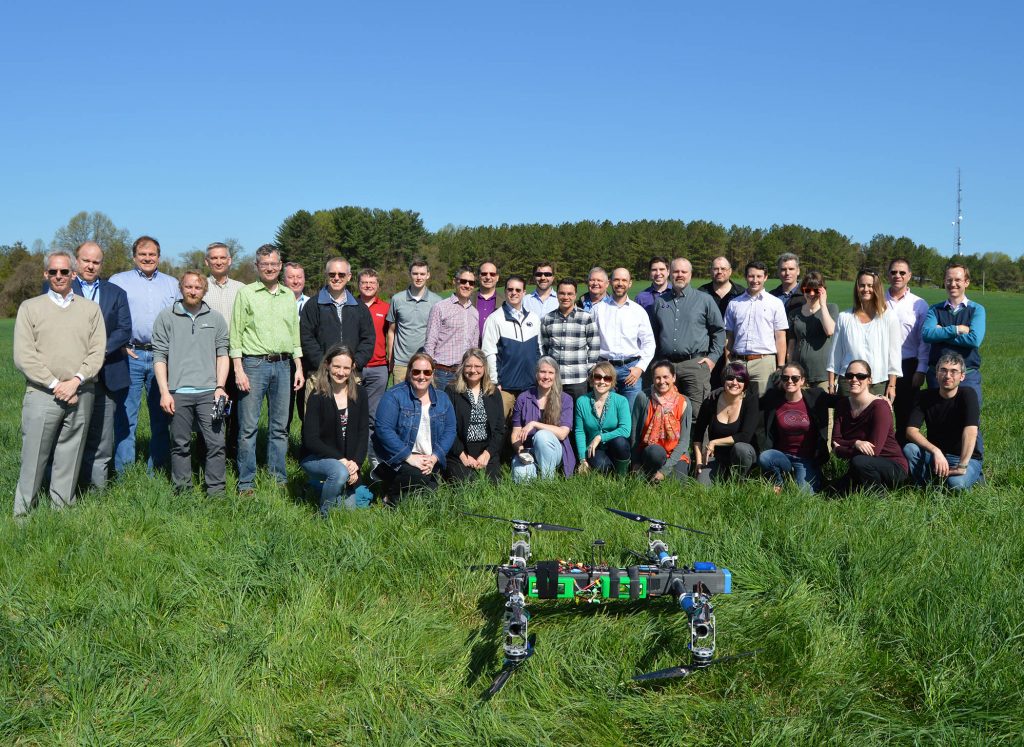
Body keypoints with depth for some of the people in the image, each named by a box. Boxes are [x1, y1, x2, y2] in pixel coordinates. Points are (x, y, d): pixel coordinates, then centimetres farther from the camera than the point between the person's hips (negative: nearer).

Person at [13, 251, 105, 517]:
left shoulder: (90, 308, 11)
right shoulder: (30, 308, 6)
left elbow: (97, 352, 3)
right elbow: (23, 357, -2)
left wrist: (75, 381, -11)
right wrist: (55, 385, -10)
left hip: (80, 396, 2)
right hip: (41, 395, -1)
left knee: (69, 460, 5)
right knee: (34, 459, -1)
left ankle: (61, 511, 14)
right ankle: (23, 514, 9)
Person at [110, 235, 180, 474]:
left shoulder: (172, 284, 17)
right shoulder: (119, 281, 9)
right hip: (131, 356, -3)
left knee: (162, 416, 6)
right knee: (126, 416, -3)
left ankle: (157, 470, 14)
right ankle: (123, 472, 2)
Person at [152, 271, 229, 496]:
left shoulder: (216, 318, 11)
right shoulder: (166, 317, 6)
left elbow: (222, 355, 10)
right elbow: (159, 357, 3)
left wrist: (220, 387, -1)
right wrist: (164, 392, -4)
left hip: (208, 392, 1)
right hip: (178, 393, -1)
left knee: (216, 443, -4)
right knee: (180, 444, 6)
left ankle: (216, 491, 4)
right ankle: (182, 491, 16)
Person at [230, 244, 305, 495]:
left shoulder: (289, 295, 14)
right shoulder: (246, 293, 1)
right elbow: (235, 334, -2)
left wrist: (298, 367, 10)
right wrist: (238, 369, -10)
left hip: (283, 365, 4)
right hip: (254, 363, -4)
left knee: (280, 427, 8)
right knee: (248, 427, -3)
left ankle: (279, 479, 17)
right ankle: (246, 483, 4)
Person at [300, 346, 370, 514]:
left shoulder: (359, 395, 0)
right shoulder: (317, 396, -12)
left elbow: (363, 434, -1)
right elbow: (311, 439, -16)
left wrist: (355, 463, -16)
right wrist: (340, 459, -22)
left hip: (348, 462, 4)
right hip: (315, 457, -4)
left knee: (348, 507, -2)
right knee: (340, 472, -35)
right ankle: (324, 514, -11)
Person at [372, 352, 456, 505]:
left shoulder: (442, 399, 8)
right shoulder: (394, 396, -9)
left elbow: (449, 431, 4)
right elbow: (384, 429, -18)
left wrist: (434, 458, -12)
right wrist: (409, 457, -23)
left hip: (429, 460, 5)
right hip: (396, 458, -5)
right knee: (418, 476, -32)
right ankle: (391, 497, -1)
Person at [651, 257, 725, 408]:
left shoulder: (705, 300, 6)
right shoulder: (660, 302, 14)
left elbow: (719, 330, 9)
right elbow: (653, 334, 20)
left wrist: (713, 357, 1)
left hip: (695, 364, -3)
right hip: (666, 366, 3)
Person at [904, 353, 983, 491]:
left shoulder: (968, 395, -14)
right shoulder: (927, 397, -3)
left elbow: (971, 431, -27)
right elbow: (911, 430, -15)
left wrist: (962, 466, -33)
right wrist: (936, 451, -29)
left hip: (967, 458, -3)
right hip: (934, 455, 3)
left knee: (956, 483, -33)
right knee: (909, 449, -26)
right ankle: (923, 488, -2)